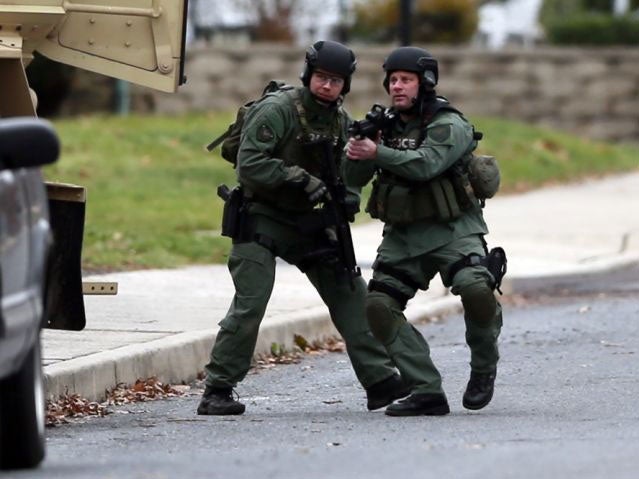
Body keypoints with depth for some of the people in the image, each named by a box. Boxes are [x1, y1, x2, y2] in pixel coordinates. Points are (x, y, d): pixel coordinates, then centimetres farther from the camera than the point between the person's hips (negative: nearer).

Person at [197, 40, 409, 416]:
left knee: (350, 294, 3)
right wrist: (301, 180, -27)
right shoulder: (277, 111, -17)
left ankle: (381, 381, 8)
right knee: (250, 305, -15)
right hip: (262, 219, -7)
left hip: (307, 220, 7)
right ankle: (217, 392, -8)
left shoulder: (341, 120, 5)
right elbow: (250, 166, -24)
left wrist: (349, 197, -7)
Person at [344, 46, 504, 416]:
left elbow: (425, 164, -25)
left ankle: (484, 367, -1)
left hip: (452, 230, -6)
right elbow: (353, 179, 6)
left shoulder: (449, 125, -7)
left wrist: (377, 153, -28)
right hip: (402, 235, 6)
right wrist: (356, 153, -14)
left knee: (476, 291, -29)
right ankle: (427, 391, -9)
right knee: (379, 306, -13)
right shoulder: (386, 126, 11)